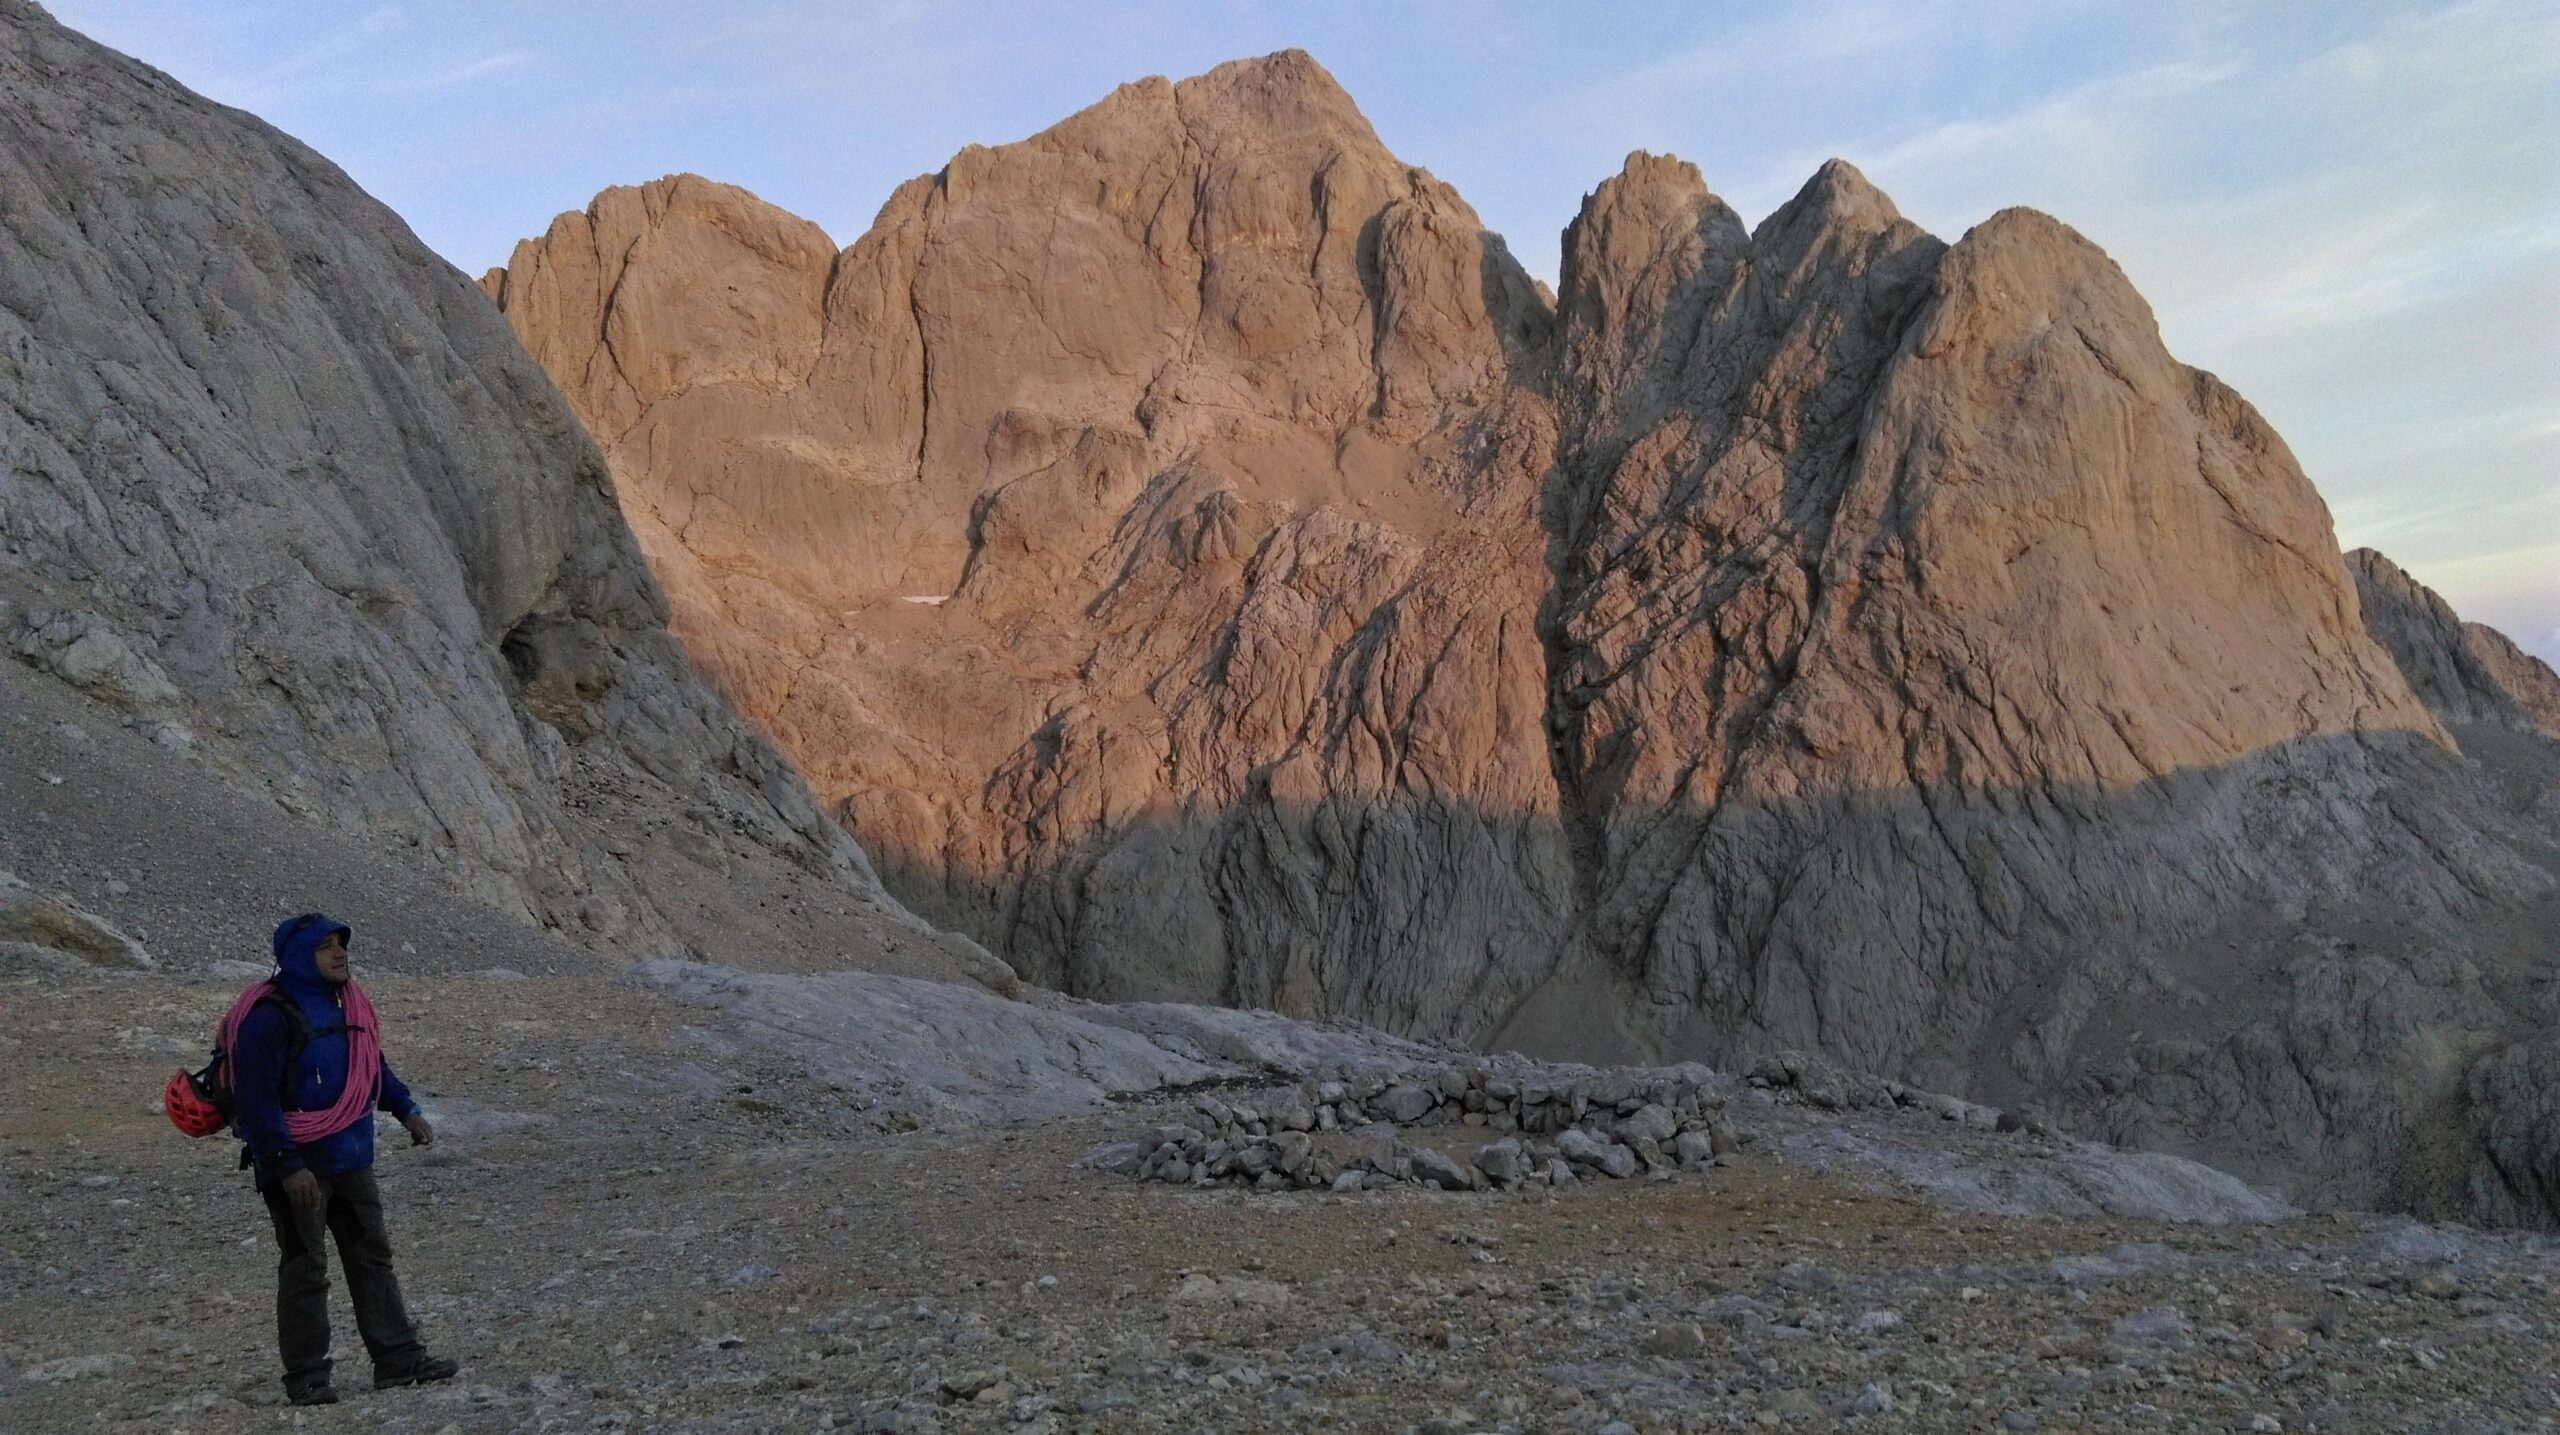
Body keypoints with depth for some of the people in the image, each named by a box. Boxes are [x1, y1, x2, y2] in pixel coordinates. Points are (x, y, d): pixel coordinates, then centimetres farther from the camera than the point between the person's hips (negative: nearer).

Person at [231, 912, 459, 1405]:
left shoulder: (348, 1003, 6)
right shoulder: (270, 1017, -19)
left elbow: (372, 1065, 20)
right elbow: (255, 1100, -21)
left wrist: (407, 1109, 9)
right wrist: (288, 1166, -23)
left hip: (351, 1159, 8)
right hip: (297, 1166, -8)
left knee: (372, 1258, 11)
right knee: (305, 1271, 2)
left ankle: (399, 1359, 17)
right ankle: (305, 1376, 14)